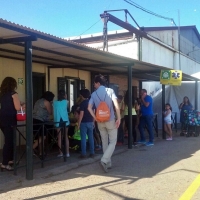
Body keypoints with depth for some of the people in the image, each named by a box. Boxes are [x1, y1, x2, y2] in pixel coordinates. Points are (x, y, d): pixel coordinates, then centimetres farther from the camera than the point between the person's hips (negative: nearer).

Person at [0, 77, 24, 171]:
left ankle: (10, 160, 27)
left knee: (9, 140, 18)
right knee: (9, 141, -3)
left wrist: (19, 104, 22)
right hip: (9, 120, -7)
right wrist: (23, 105, 6)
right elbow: (17, 108, -15)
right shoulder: (13, 93, -9)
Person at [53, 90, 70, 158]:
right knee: (66, 136, 6)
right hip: (65, 121, 0)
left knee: (59, 137, 4)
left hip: (58, 121, 0)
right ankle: (67, 152, 4)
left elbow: (53, 112, 11)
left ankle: (61, 153, 3)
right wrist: (65, 98, 25)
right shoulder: (66, 102, 0)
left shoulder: (54, 102, 4)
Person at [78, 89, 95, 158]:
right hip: (90, 122, 5)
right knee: (91, 137, 9)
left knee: (83, 138, -1)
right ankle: (92, 153, 11)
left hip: (84, 123, -5)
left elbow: (81, 115, -15)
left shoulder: (82, 103, -12)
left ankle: (83, 154, 0)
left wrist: (78, 124, -10)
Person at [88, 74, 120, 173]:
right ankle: (104, 160, -13)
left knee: (104, 142, 13)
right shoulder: (110, 91, -5)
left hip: (100, 121, 3)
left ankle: (108, 163, 19)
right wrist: (119, 118, -12)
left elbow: (89, 108, -7)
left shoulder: (94, 94, 2)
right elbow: (116, 105, -15)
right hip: (110, 120, -3)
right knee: (113, 142, 4)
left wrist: (95, 118, -2)